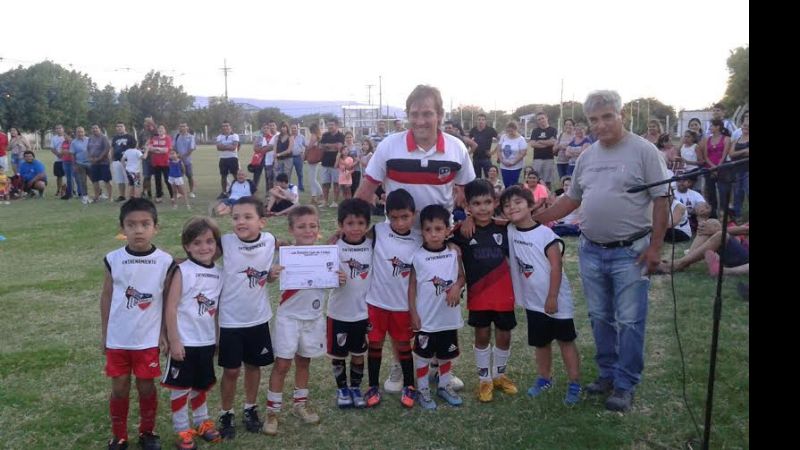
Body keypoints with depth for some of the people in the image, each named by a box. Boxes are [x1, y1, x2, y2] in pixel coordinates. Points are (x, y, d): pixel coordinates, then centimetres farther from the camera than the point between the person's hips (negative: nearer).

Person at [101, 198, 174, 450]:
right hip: (118, 338, 1)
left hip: (148, 339, -1)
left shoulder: (165, 261, -10)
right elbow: (106, 297, 4)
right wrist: (104, 334, 7)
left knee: (146, 386, 11)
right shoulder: (113, 259, -7)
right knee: (119, 388, 11)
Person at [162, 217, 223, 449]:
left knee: (202, 385, 19)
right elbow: (170, 308, -14)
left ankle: (202, 422, 36)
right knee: (181, 386, 7)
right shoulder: (183, 271, -13)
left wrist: (218, 338, 12)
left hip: (207, 341, 5)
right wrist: (173, 341, -16)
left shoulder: (218, 274, 2)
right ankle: (183, 430, 20)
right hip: (184, 342, -5)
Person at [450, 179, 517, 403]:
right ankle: (484, 379, 25)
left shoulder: (504, 228, -4)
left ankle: (500, 374, 33)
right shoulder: (462, 232, -8)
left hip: (504, 293, 1)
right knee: (482, 335, 9)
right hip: (478, 294, -1)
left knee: (504, 335, 11)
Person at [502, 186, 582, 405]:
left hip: (555, 300, -5)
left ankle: (574, 384, 15)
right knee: (541, 342, 18)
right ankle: (544, 378, 34)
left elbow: (556, 267, -17)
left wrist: (552, 297, -18)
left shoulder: (545, 234, -17)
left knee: (565, 340, 7)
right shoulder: (509, 231, -1)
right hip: (533, 301, 5)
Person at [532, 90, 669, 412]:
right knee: (600, 318, 15)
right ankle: (608, 373, 31)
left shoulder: (643, 151, -7)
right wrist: (533, 218, 8)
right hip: (591, 250, 6)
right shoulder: (586, 157, 9)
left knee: (629, 321, 1)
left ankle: (625, 385, 13)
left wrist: (655, 246, -13)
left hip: (630, 252, -5)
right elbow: (571, 200, 16)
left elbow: (661, 200, -8)